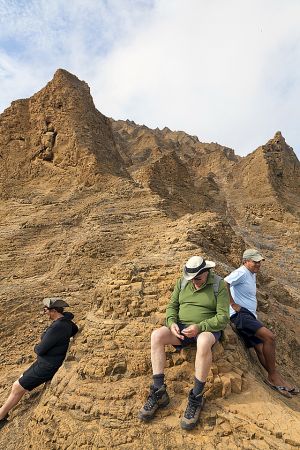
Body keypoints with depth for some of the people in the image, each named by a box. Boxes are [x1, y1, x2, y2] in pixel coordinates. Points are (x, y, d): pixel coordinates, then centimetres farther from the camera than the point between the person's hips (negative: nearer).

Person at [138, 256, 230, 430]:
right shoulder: (182, 282, 4)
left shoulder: (219, 285, -9)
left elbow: (223, 318, -13)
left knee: (204, 342, -40)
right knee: (157, 335, -24)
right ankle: (159, 392, -18)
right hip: (182, 327, 4)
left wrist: (199, 327, -25)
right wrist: (172, 322, -14)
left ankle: (196, 398, -24)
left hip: (207, 329, -4)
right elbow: (172, 306, 7)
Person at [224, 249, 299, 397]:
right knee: (269, 337, -21)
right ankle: (273, 375, -8)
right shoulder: (241, 272, -12)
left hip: (250, 315, 10)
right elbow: (223, 283, -27)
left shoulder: (252, 274, 19)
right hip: (240, 314, -10)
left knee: (260, 348, 3)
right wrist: (233, 304, -21)